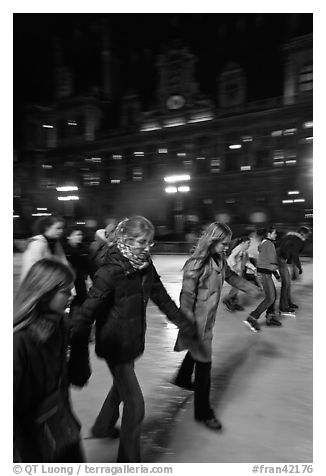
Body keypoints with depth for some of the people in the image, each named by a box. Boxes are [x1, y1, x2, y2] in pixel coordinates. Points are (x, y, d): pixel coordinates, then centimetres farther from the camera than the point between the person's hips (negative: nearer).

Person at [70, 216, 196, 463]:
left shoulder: (145, 266, -5)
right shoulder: (111, 271, -25)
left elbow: (161, 297, 5)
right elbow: (89, 310, -26)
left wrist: (184, 323, 9)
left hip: (134, 340, 8)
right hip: (116, 344, -8)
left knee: (121, 386, 28)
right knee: (135, 403, -1)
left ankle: (103, 427, 54)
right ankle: (129, 457, 22)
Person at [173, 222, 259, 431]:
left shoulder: (220, 260, -1)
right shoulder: (196, 264, -25)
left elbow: (231, 276, 18)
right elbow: (187, 296, -23)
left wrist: (251, 288, 15)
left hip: (209, 318, 9)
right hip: (198, 321, -9)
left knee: (196, 351, 28)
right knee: (204, 363, 1)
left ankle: (183, 379, 55)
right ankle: (203, 412, 18)